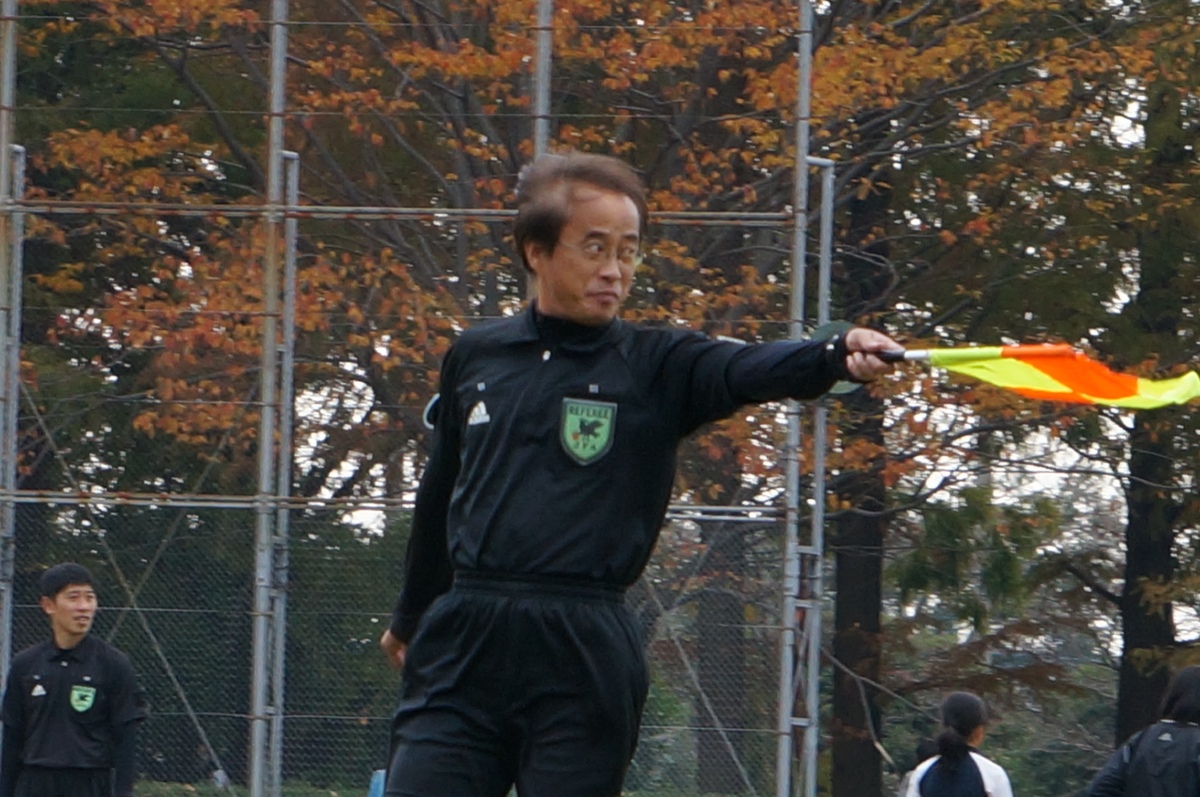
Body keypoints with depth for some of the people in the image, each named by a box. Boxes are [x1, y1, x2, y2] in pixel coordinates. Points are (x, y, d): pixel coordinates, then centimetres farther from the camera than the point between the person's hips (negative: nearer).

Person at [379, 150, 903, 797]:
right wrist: (410, 616, 34)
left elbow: (752, 370, -18)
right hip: (459, 646, 2)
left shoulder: (657, 367, 3)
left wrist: (838, 356, -39)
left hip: (584, 657, -2)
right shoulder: (475, 357, 11)